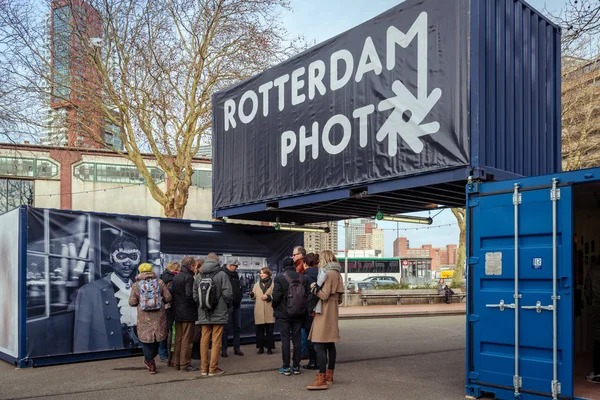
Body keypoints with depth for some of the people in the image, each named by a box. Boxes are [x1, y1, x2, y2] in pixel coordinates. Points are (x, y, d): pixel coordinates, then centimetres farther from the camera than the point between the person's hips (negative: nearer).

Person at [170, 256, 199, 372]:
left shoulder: (176, 277, 10)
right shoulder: (189, 277, -15)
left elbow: (172, 293, 12)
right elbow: (190, 295, -23)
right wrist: (197, 304, -9)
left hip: (177, 313, 8)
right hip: (188, 313, -8)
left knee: (178, 338, 15)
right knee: (187, 339, 0)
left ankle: (176, 362, 21)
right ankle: (185, 364, 4)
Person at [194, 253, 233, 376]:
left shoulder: (199, 276, 4)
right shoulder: (221, 274, -8)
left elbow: (195, 295, 3)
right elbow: (228, 294, -12)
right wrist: (227, 305, 6)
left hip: (203, 314, 4)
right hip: (219, 314, -4)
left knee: (204, 340, 10)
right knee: (216, 341, 2)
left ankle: (204, 368, 16)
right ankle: (213, 368, 6)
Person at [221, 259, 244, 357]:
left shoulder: (235, 274, 14)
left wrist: (239, 299, 13)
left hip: (236, 304, 8)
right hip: (228, 304, -7)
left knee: (237, 327, 11)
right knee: (227, 328, -1)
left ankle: (236, 348, 19)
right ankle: (224, 349, 9)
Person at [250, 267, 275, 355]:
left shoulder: (273, 284, 4)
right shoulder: (256, 284, 17)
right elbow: (254, 297, 14)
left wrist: (268, 296, -16)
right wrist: (252, 294, -7)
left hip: (269, 312, -3)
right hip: (259, 312, 3)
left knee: (269, 330, 1)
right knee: (259, 330, 4)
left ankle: (269, 348, 9)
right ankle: (261, 347, 14)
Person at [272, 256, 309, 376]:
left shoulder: (279, 278, -12)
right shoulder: (303, 278, -1)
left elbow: (276, 296, -14)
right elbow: (307, 294, 0)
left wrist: (274, 306, 5)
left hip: (283, 314, -3)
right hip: (298, 314, 3)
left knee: (285, 339, 3)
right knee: (297, 339, 10)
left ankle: (286, 367, 5)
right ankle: (296, 366, 14)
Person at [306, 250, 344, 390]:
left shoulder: (327, 273, -13)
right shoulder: (336, 273, 16)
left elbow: (324, 295, -19)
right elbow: (338, 295, 19)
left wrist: (314, 287, -5)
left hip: (324, 313, -10)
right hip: (332, 312, 10)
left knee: (319, 344, -12)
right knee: (330, 344, 13)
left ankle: (322, 379, -15)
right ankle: (329, 376, 20)